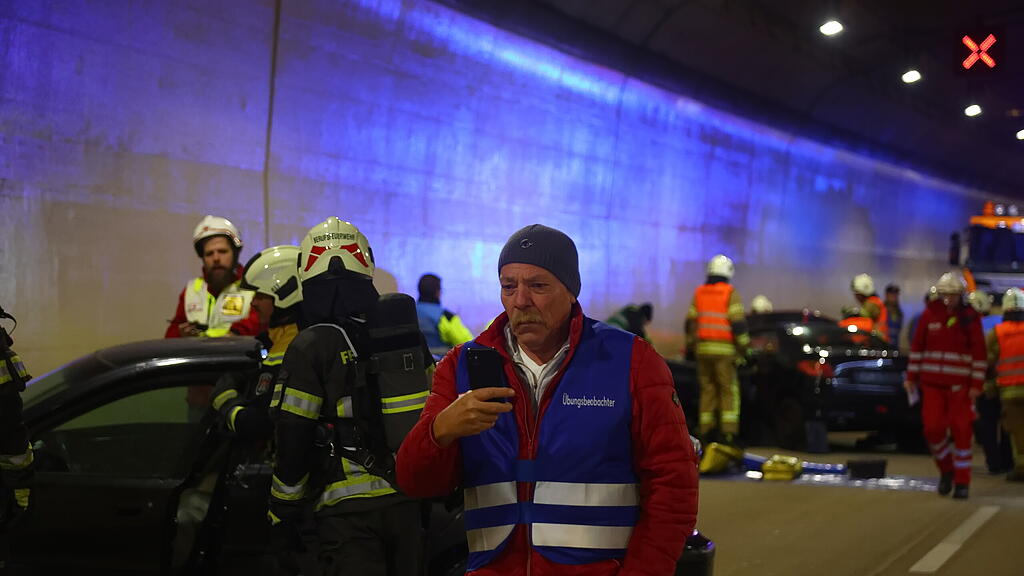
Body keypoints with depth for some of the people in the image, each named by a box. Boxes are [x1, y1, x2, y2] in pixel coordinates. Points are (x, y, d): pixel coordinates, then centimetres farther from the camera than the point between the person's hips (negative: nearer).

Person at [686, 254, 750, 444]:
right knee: (729, 390, -2)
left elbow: (690, 322, 13)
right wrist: (744, 347, -4)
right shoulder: (731, 294, -4)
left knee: (707, 390, 10)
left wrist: (690, 345, 20)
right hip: (724, 349, -5)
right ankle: (728, 431, -9)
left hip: (702, 348, 5)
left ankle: (706, 430, 9)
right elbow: (738, 322, -10)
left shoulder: (699, 293, 11)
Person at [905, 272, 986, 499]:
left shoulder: (970, 318, -2)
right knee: (933, 429, -2)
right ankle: (946, 469, 22)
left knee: (961, 431, -1)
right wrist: (911, 376, 7)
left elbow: (979, 353, -1)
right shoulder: (929, 314, 4)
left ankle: (962, 481, 8)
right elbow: (917, 346, 9)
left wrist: (977, 384, -6)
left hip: (959, 385, -2)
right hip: (931, 383, 2)